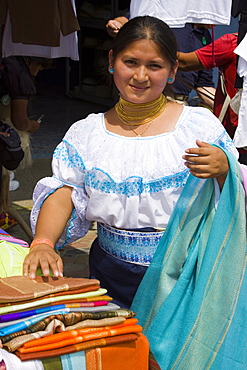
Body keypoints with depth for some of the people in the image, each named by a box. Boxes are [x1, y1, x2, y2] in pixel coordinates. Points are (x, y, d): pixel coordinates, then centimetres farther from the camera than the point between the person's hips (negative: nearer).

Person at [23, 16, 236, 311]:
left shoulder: (200, 124, -3)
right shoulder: (86, 133, 5)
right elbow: (63, 192, -4)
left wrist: (224, 170, -24)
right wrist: (42, 243, -21)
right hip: (112, 277, 2)